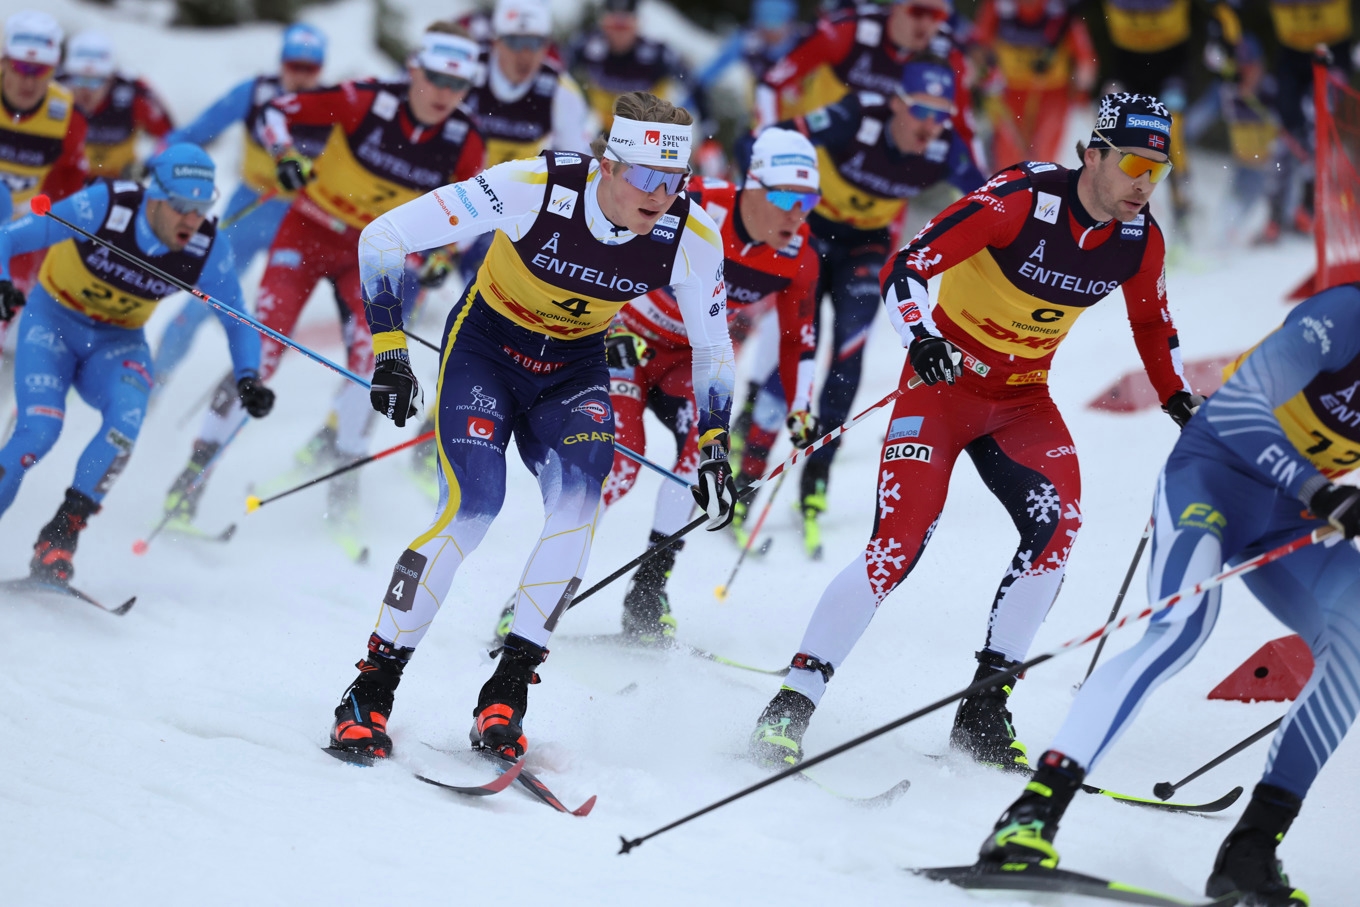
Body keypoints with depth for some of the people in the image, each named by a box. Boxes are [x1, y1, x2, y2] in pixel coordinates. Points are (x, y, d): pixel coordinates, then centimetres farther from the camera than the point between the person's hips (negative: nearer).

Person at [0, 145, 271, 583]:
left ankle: (60, 536, -20)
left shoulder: (209, 253, -18)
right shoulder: (102, 207, -27)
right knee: (39, 430, -24)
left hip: (117, 342, 2)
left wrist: (248, 378, -21)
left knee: (127, 419, -29)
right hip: (52, 320, -2)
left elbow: (238, 324, -3)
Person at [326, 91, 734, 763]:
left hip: (574, 366, 3)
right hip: (486, 346, -3)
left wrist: (713, 448, -3)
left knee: (577, 505, -23)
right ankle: (370, 692, -10)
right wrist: (389, 349, -25)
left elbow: (711, 346, 1)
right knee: (472, 508, -22)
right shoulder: (535, 187, -31)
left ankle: (506, 694, -13)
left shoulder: (692, 237, -20)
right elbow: (384, 237, -23)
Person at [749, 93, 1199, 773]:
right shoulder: (1021, 199, -23)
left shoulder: (1140, 239, -5)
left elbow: (1152, 324, 17)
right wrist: (920, 336, -42)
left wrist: (1180, 402, 12)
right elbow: (905, 268, -25)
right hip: (944, 380, -5)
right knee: (900, 542, -18)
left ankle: (985, 708, -10)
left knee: (1056, 525, -20)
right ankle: (790, 707, -10)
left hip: (1023, 399, 5)